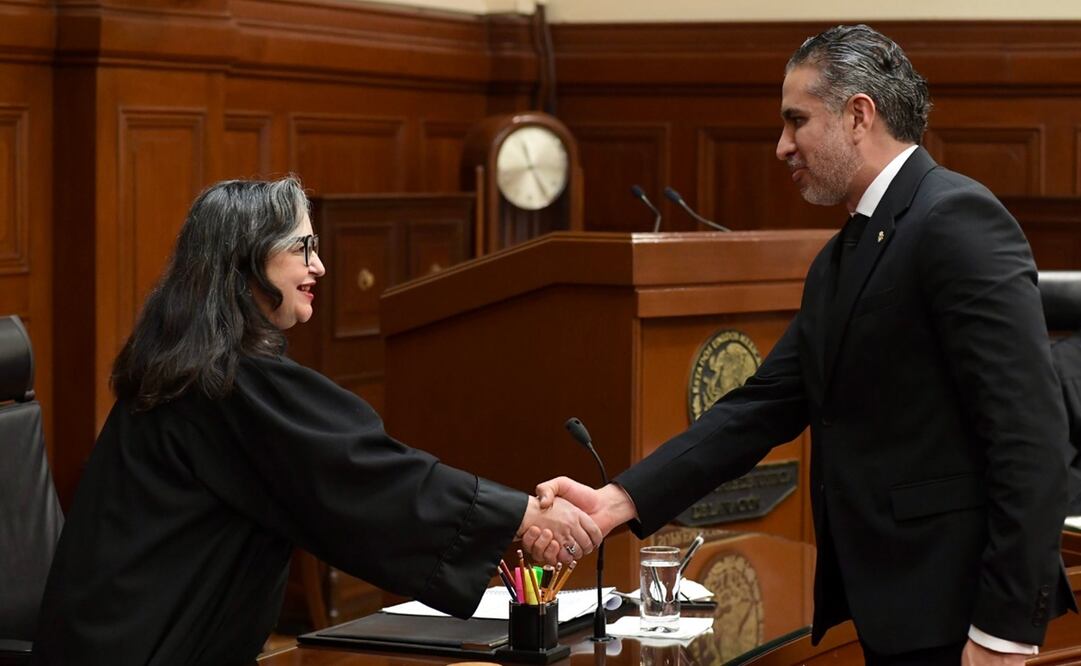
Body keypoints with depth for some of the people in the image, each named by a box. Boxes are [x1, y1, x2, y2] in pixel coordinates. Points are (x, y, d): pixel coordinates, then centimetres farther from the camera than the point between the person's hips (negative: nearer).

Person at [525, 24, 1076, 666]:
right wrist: (618, 500, 0)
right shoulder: (840, 261, 16)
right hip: (890, 599, 9)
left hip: (952, 605, -9)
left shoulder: (958, 220, -13)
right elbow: (762, 409, 12)